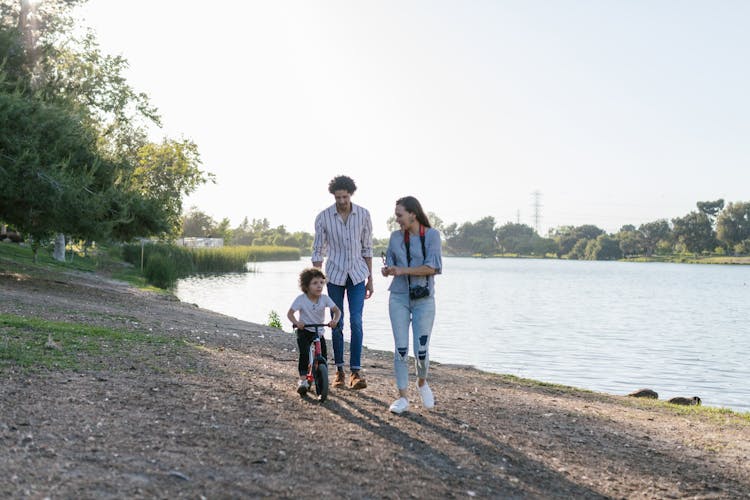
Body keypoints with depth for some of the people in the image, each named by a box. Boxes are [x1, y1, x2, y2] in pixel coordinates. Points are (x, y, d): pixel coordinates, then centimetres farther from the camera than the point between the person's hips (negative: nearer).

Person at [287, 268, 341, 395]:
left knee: (323, 355, -7)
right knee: (304, 354, -21)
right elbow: (290, 313, -18)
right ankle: (303, 380, -15)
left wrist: (335, 320, -32)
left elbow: (337, 310, -10)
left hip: (319, 331, 3)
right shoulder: (301, 299, -16)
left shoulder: (324, 298, -10)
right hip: (304, 331, -3)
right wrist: (296, 322, -38)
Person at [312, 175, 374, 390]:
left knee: (356, 322, -9)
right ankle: (339, 370, 16)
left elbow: (367, 248, 6)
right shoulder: (323, 217, -6)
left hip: (357, 275, 0)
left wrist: (370, 279, 7)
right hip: (335, 275, 0)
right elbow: (318, 251, 0)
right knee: (337, 324, 5)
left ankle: (356, 372, -6)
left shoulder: (363, 215, -3)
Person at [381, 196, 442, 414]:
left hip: (424, 299, -2)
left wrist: (403, 270, -17)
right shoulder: (395, 237, 6)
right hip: (399, 298, 3)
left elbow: (432, 267, -13)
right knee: (401, 349, -3)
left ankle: (422, 383, 29)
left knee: (421, 350, -2)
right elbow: (390, 264, 10)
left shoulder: (431, 235, -5)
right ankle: (403, 397, 6)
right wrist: (386, 270, -13)